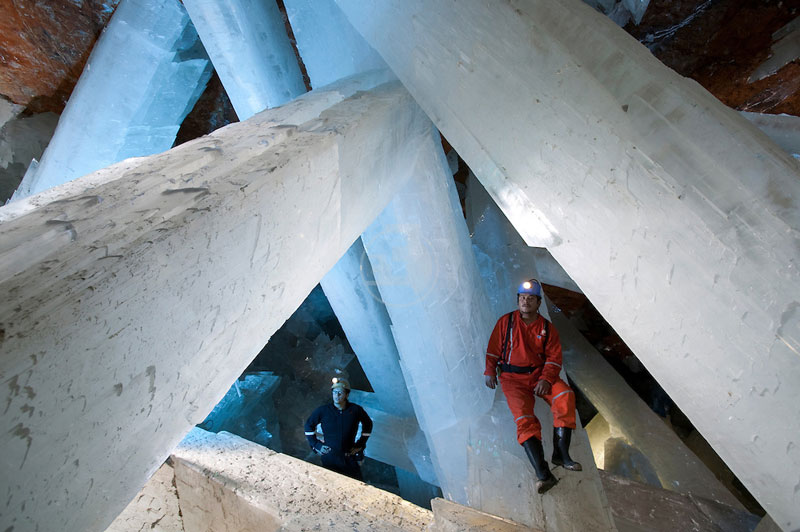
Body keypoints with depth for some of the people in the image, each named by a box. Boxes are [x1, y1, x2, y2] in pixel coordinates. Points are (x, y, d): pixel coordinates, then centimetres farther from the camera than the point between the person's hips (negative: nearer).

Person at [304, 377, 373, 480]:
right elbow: (309, 425, 4)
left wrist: (360, 444, 3)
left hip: (350, 456, 1)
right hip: (329, 458, 0)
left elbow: (368, 424, 6)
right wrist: (315, 444, 0)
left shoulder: (355, 410, -13)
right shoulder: (323, 411, -14)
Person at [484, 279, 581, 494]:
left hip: (540, 374, 2)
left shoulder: (547, 328, 7)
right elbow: (493, 349, 7)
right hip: (512, 377, -2)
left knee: (565, 395, -26)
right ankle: (543, 473, -27)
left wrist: (546, 379, -14)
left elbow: (554, 358, 3)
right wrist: (490, 371, -5)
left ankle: (560, 454, -19)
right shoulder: (506, 321, 4)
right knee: (524, 417, -24)